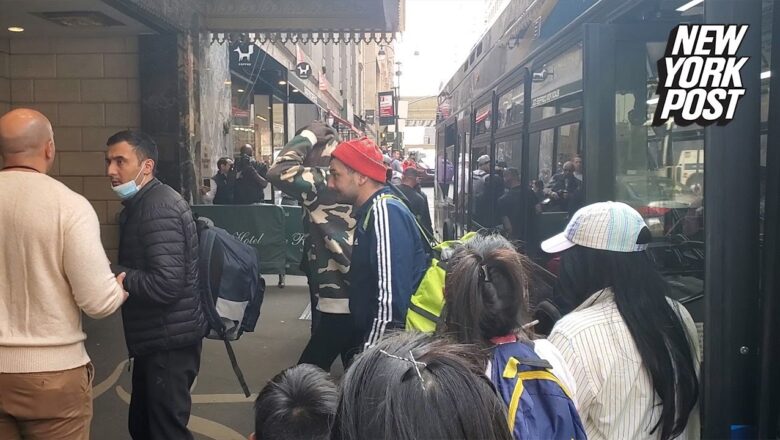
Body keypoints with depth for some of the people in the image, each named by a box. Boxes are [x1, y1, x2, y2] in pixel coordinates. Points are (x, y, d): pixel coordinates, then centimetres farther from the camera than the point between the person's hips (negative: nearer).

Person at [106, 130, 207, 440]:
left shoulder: (158, 208, -20)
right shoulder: (141, 203, 12)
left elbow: (165, 284, -27)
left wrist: (114, 274, -16)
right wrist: (117, 272, 4)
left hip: (169, 342, -10)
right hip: (155, 338, 10)